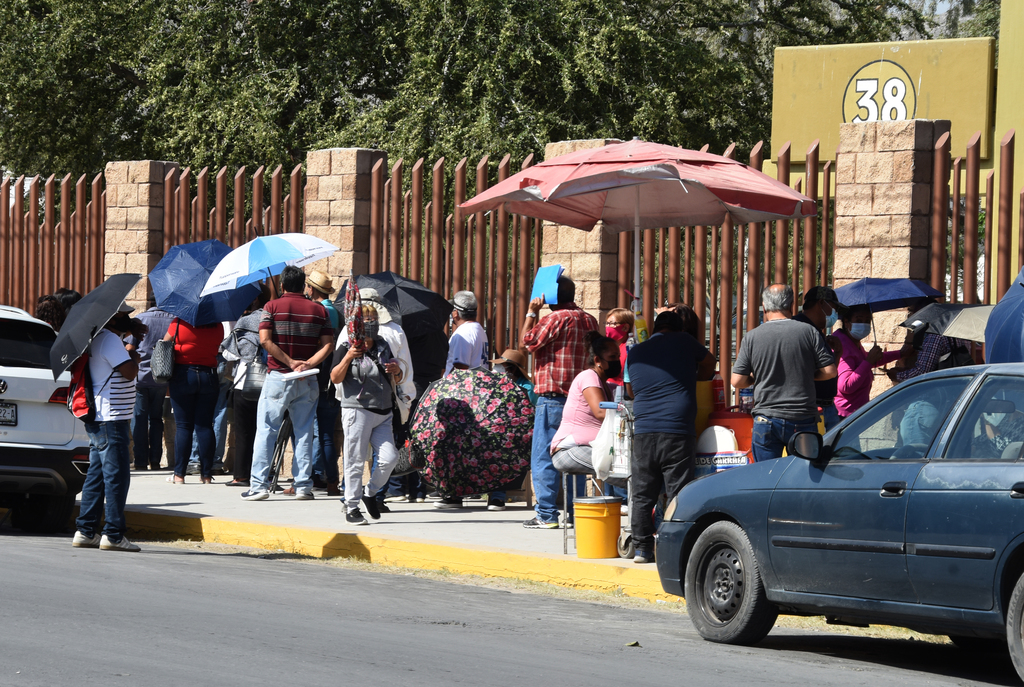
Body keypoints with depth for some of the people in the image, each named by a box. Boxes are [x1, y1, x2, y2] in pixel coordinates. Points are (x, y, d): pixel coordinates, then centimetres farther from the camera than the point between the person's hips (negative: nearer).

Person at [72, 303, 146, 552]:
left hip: (99, 420, 11)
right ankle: (113, 534, -8)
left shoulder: (104, 338, 16)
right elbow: (130, 371, -20)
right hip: (110, 420, -11)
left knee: (97, 475, 12)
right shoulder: (110, 340, -15)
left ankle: (86, 531, 14)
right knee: (117, 476, -8)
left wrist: (132, 329, 12)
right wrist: (134, 354, -1)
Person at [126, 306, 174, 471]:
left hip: (140, 376, -2)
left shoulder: (141, 318, -3)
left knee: (139, 418, 4)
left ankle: (141, 461, 0)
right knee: (156, 418, 14)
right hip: (161, 379, 2)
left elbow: (130, 348, -5)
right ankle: (155, 460, 8)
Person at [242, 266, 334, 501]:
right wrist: (308, 364, -12)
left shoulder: (272, 307, -1)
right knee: (304, 433, 7)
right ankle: (303, 485, 4)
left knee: (266, 431, 2)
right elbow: (328, 344, -3)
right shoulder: (318, 310, 6)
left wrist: (290, 362, -11)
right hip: (307, 381, 2)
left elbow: (265, 340, -12)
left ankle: (259, 484, -3)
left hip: (278, 376, -2)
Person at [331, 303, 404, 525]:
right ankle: (351, 507, 4)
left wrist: (397, 371, -1)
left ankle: (370, 493, 20)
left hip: (383, 413, 5)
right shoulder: (346, 349, -1)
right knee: (355, 460, -3)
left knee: (389, 458, -3)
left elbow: (397, 380, 22)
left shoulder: (383, 347, 16)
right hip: (357, 410, -5)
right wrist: (347, 358, -25)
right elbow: (335, 378, -11)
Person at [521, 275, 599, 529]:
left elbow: (528, 341, -10)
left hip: (554, 397, -7)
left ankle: (547, 515, -6)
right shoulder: (589, 320, 11)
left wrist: (532, 312, -2)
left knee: (543, 457, -3)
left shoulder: (557, 318, -13)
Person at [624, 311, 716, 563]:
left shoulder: (635, 353, 15)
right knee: (679, 493, -1)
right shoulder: (684, 342, 5)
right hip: (677, 431, -3)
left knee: (642, 495, 8)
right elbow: (709, 363, 24)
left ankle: (643, 549, 9)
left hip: (643, 431, 3)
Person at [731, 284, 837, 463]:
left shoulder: (752, 337, -2)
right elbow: (830, 371, -1)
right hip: (803, 420, 0)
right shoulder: (808, 332, -3)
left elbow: (737, 381, -1)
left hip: (766, 421, 0)